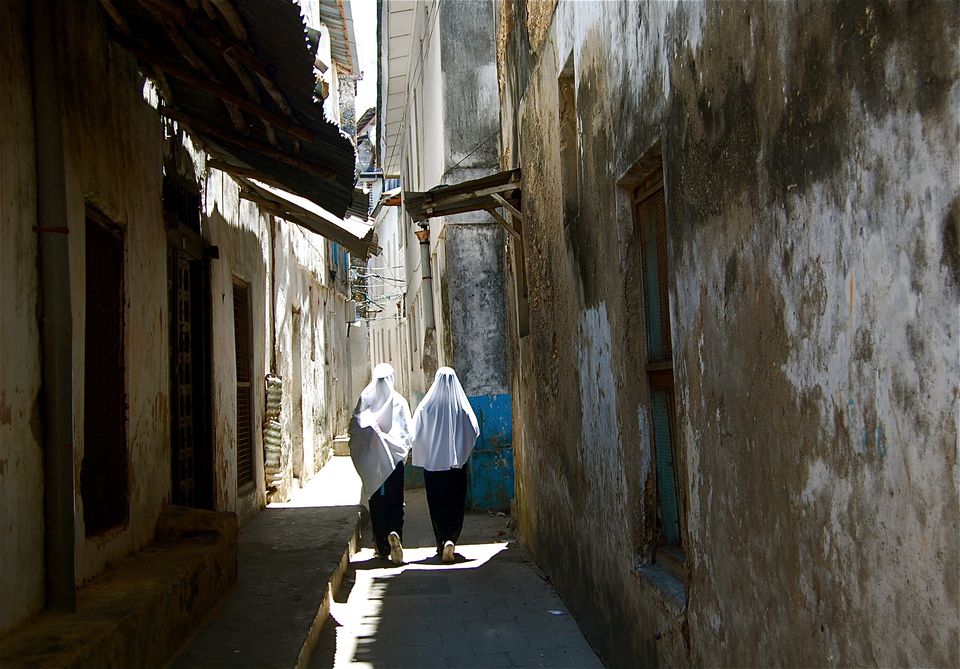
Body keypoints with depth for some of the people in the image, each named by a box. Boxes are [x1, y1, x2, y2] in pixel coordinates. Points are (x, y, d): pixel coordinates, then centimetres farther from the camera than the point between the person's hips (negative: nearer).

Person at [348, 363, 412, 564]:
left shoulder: (365, 399, -1)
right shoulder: (399, 401, -2)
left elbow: (355, 427, 0)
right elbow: (407, 431, -1)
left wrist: (356, 451, 10)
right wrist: (404, 450, 13)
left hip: (371, 459, 1)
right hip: (394, 458, -1)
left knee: (376, 502, 9)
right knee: (395, 501, 5)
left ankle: (382, 547, 12)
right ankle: (394, 533, -21)